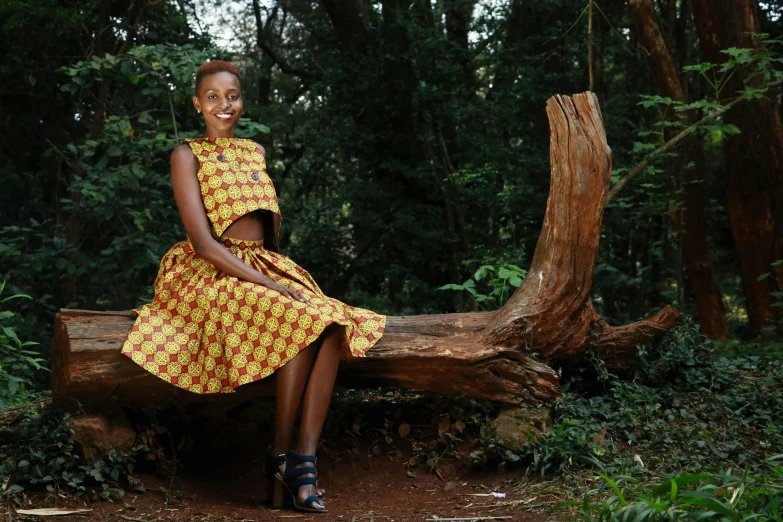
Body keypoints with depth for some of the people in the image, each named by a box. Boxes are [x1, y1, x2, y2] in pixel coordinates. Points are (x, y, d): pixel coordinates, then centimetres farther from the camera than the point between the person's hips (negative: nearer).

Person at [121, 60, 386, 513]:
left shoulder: (256, 151, 20)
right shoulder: (188, 155, 1)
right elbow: (203, 242, -10)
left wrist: (278, 275, 0)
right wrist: (268, 284, -18)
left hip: (267, 268, 5)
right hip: (211, 274, -5)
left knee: (333, 326, -26)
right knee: (303, 321, -32)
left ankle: (305, 460, -29)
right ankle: (281, 456, -17)